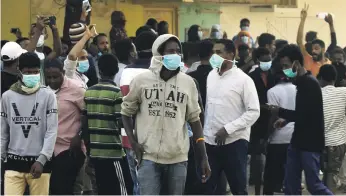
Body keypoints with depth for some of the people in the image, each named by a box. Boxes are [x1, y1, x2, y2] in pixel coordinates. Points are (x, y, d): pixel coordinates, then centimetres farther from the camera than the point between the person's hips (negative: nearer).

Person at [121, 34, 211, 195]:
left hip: (178, 158, 2)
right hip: (149, 156, -2)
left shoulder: (188, 82, 3)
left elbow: (194, 120, 9)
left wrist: (203, 158, 5)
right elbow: (126, 112, 10)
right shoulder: (141, 80, -2)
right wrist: (133, 142, -4)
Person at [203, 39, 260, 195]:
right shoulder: (211, 75, 9)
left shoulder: (243, 79, -9)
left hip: (234, 141, -6)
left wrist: (228, 129, -17)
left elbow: (254, 112, -12)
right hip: (210, 141, 6)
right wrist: (203, 132, 10)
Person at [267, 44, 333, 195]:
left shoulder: (310, 83, -17)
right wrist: (286, 119, 4)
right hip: (299, 140, 9)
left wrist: (280, 112, -11)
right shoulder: (301, 82, 12)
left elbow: (305, 115, -22)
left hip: (310, 142, -9)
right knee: (291, 184, 8)